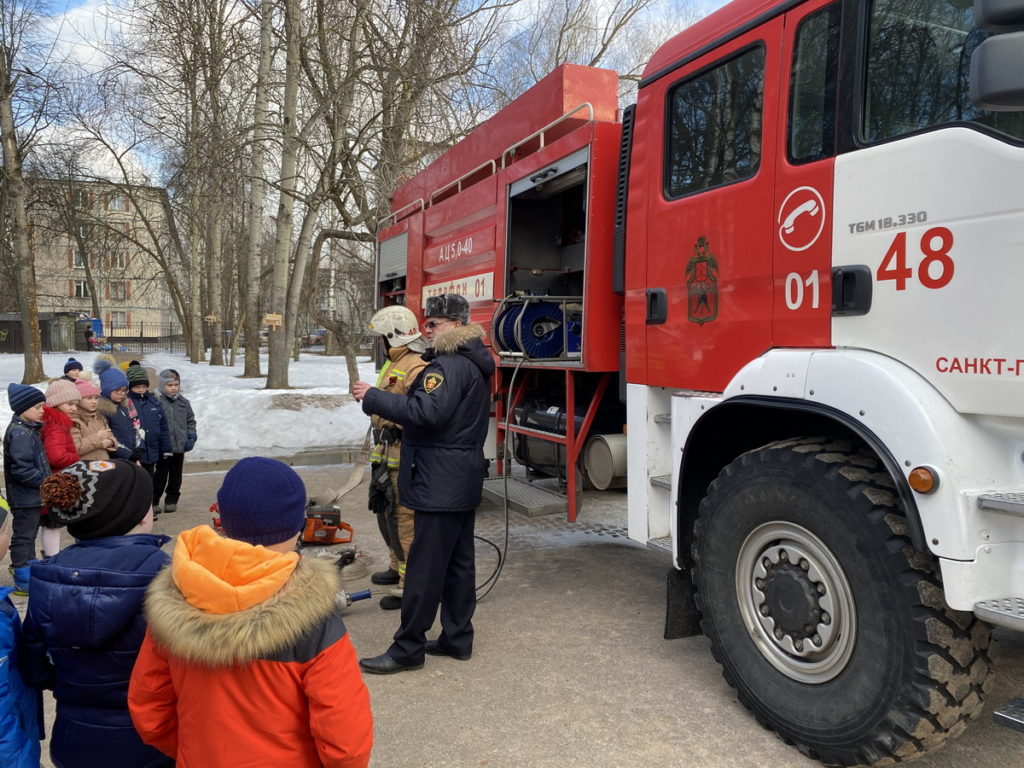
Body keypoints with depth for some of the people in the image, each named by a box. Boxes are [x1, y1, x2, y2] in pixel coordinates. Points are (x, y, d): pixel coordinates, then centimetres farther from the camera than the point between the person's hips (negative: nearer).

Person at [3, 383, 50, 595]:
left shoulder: (28, 429, 11)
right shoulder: (20, 434, -20)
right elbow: (21, 470, -26)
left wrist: (45, 481, 8)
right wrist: (46, 481, -18)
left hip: (31, 495, 10)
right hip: (25, 497, -10)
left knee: (28, 536, 19)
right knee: (23, 537, 0)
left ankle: (30, 574, 31)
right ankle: (23, 583, 9)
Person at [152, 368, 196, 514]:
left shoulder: (183, 402, 6)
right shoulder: (157, 402, -11)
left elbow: (190, 420, 14)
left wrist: (191, 436, 4)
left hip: (180, 446, 5)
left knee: (176, 475, 13)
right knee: (161, 475, 1)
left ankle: (172, 500, 24)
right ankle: (153, 500, 14)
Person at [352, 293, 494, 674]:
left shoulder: (449, 365, -18)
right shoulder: (475, 363, 15)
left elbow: (426, 412, -29)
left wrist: (372, 397, -22)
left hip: (440, 484, -11)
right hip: (464, 480, 11)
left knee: (425, 566, -2)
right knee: (459, 561, 15)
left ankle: (407, 649, 7)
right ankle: (457, 637, 26)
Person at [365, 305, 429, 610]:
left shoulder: (416, 369, -19)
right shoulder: (393, 365, 16)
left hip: (404, 459, -11)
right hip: (385, 455, 11)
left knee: (404, 519, -5)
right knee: (385, 512, 22)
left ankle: (411, 585, 4)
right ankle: (398, 567, 38)